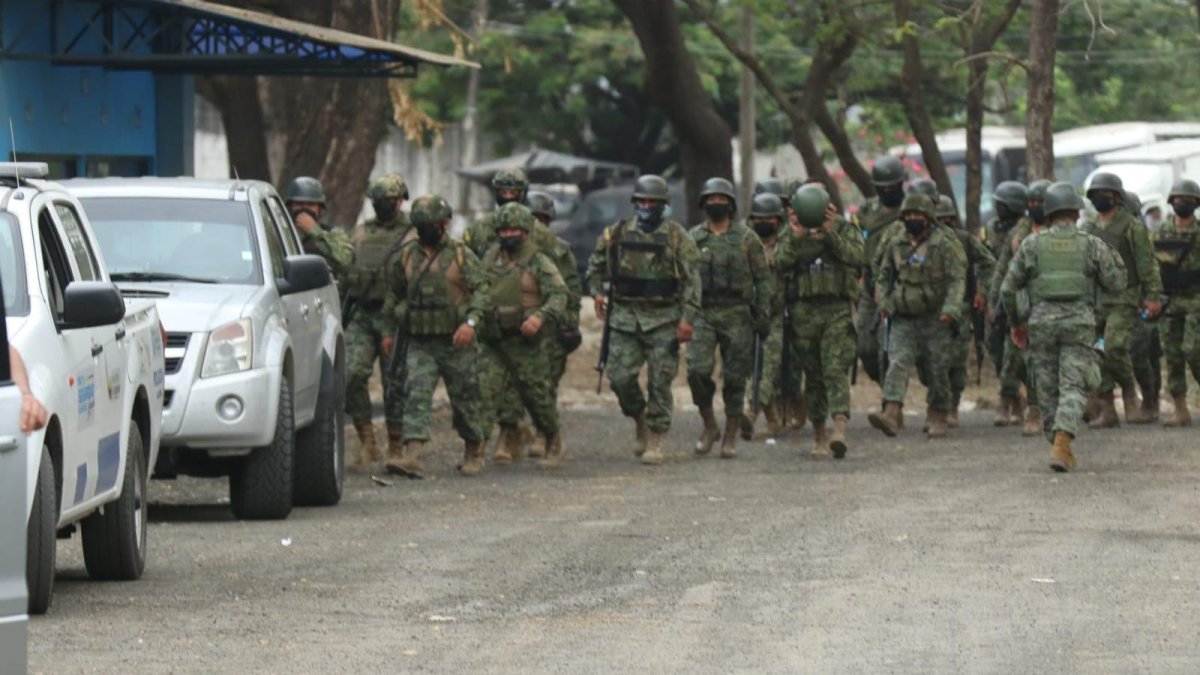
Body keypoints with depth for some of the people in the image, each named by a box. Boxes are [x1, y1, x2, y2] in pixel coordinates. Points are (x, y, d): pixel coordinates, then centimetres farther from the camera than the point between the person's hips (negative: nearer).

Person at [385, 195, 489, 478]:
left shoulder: (461, 255, -3)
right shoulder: (405, 256, 6)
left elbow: (480, 290, -9)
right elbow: (394, 293, 22)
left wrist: (471, 322, -23)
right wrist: (403, 316, 11)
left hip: (456, 341, -2)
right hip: (420, 343, 2)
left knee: (465, 399, 8)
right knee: (416, 395, -14)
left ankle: (474, 453, 28)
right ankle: (411, 457, -25)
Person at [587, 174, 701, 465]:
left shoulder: (676, 237, -3)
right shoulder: (616, 234, 6)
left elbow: (692, 280, -6)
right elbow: (596, 264, 22)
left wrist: (688, 318, -13)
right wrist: (597, 292, 8)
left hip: (664, 320, -3)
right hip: (625, 316, 3)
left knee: (660, 382, -2)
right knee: (620, 377, -4)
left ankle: (655, 443, 6)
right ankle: (640, 419, 23)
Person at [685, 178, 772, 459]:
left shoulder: (746, 238, 4)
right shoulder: (693, 238, 8)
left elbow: (762, 278, 4)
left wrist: (764, 314, -3)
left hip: (737, 316, -1)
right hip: (702, 314, 1)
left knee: (734, 377, 0)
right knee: (698, 370, -14)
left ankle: (731, 436, 11)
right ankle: (709, 426, 5)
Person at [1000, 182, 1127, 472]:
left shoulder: (1032, 244, 4)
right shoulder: (1092, 244, 2)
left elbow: (1008, 288, 5)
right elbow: (1115, 284, 5)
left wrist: (1016, 322, 18)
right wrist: (1115, 260, 24)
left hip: (1041, 321, 1)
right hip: (1079, 322, -1)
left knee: (1049, 389, 12)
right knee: (1073, 388, -4)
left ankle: (1060, 447, 16)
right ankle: (1061, 443, -23)